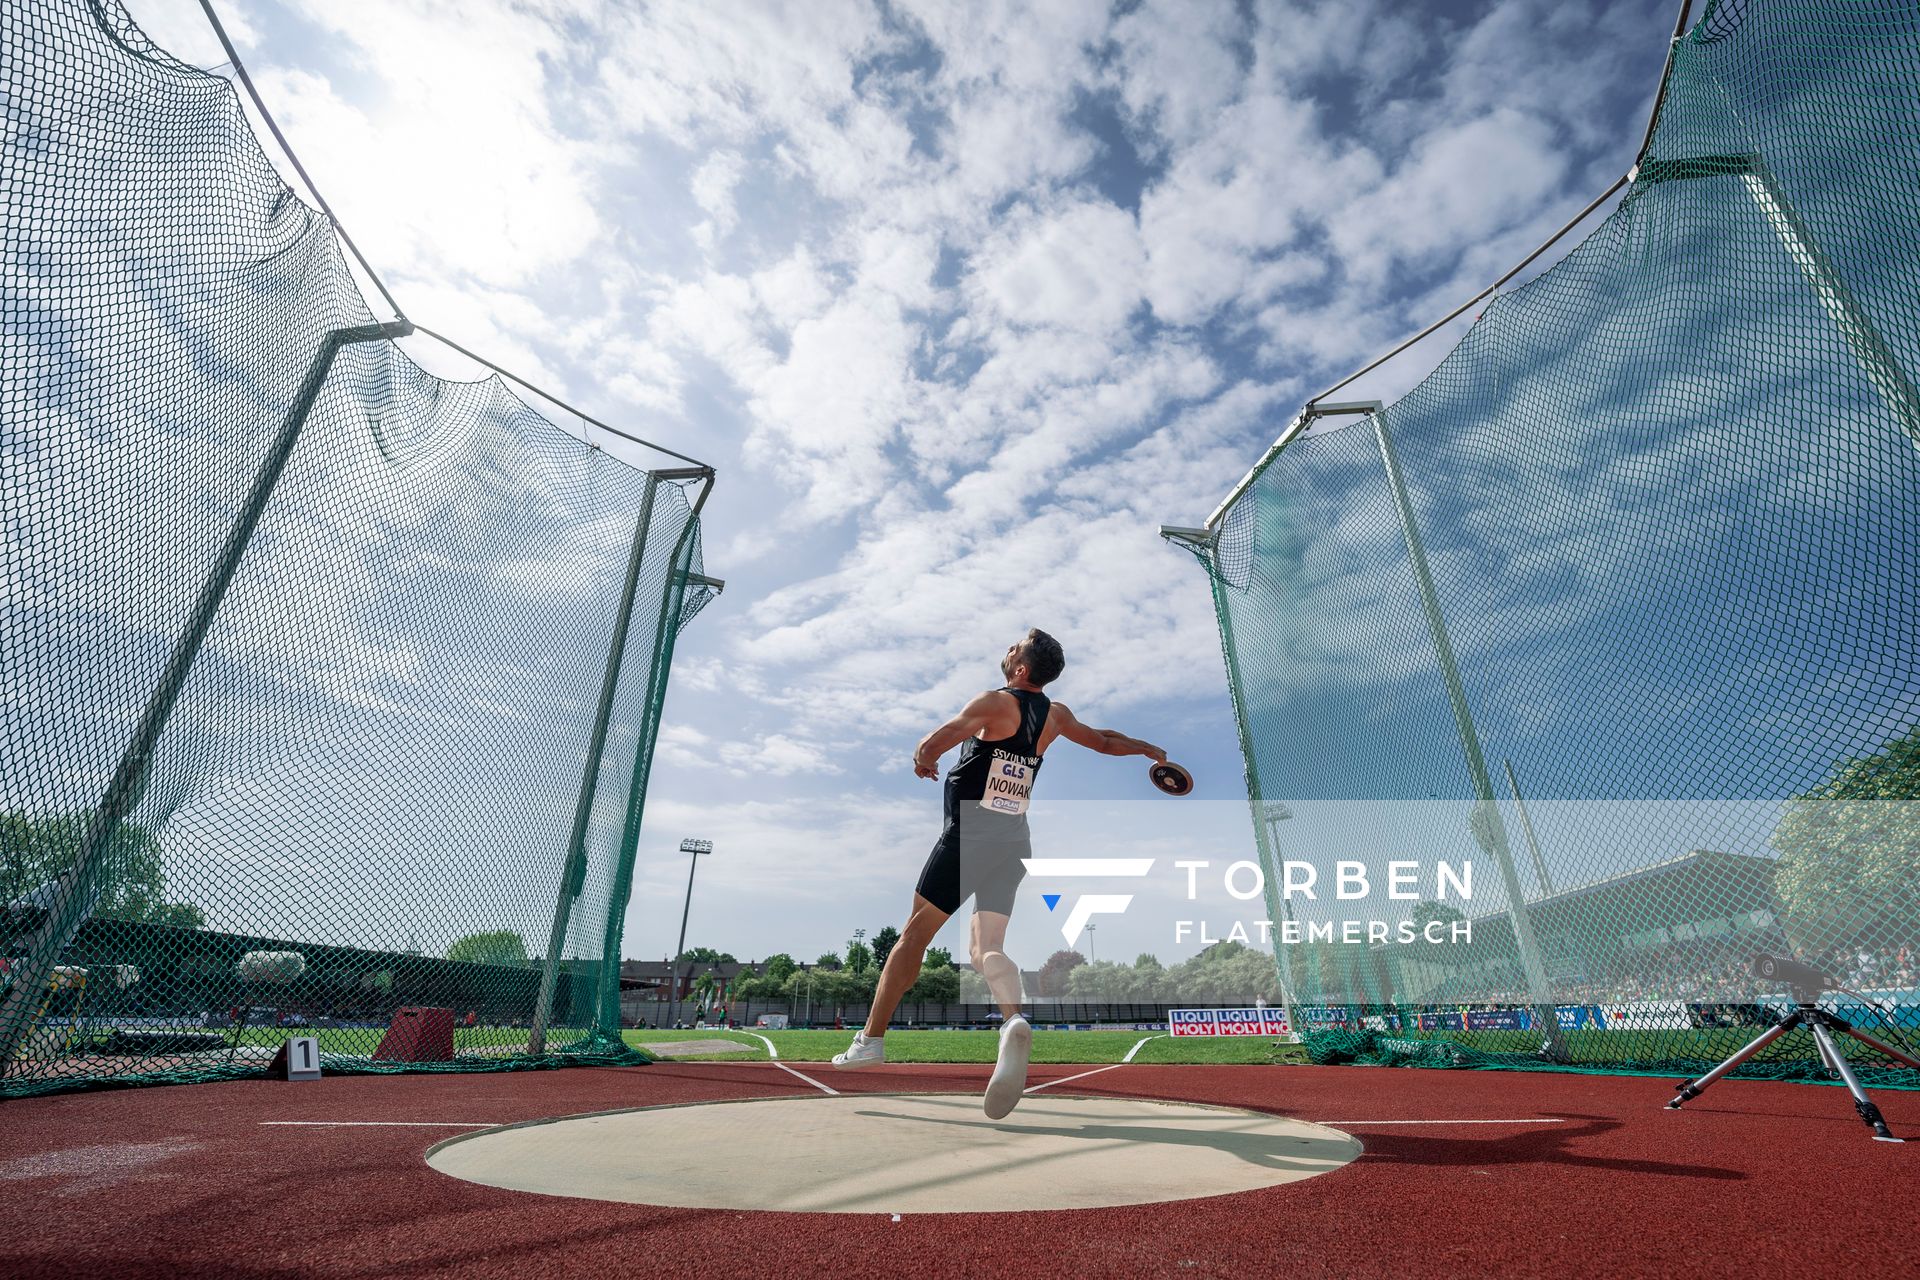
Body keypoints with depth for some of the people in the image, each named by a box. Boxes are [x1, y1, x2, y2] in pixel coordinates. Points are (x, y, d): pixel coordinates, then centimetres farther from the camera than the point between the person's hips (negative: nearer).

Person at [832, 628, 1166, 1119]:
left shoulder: (995, 703, -6)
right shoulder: (1056, 714, 13)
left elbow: (939, 738, -25)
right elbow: (1104, 741, 30)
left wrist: (923, 758, -13)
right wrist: (1148, 747, 43)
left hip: (968, 833, -5)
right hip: (1014, 841, 5)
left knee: (916, 932, 5)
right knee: (987, 947, 4)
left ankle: (872, 1038, 11)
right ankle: (1013, 1019, -25)